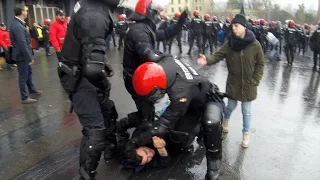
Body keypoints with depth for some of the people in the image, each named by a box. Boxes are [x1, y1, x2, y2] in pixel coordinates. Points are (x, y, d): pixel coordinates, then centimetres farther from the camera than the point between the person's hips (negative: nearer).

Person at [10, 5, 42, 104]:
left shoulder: (18, 23, 7)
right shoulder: (17, 26, -25)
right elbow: (22, 44, -27)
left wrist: (29, 56, 13)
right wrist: (30, 57, -23)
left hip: (23, 54, 10)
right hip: (22, 55, -10)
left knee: (29, 72, 22)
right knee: (23, 76, 1)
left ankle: (32, 90, 40)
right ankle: (25, 98, 12)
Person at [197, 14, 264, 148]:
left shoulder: (255, 44, -11)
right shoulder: (229, 43, -7)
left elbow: (260, 64, -4)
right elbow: (218, 55, -16)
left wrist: (255, 81, -8)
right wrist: (208, 60, -36)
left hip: (248, 84, -1)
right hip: (233, 83, 1)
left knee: (246, 111, 10)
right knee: (231, 106, 18)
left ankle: (246, 134, 30)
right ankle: (225, 121, 50)